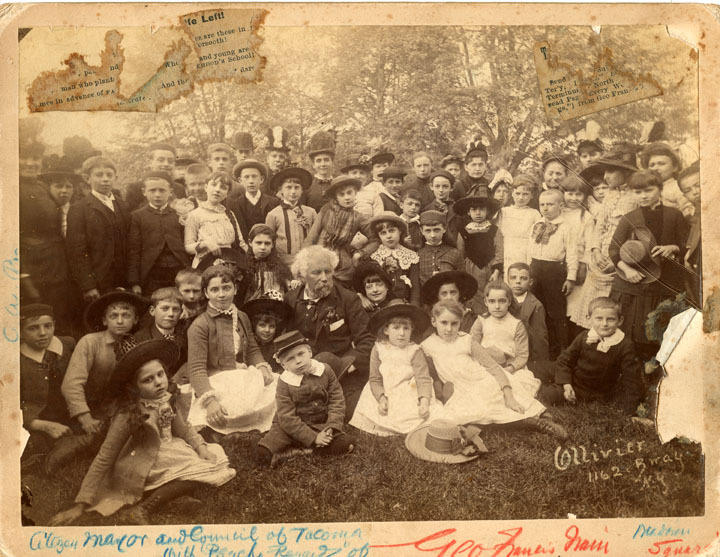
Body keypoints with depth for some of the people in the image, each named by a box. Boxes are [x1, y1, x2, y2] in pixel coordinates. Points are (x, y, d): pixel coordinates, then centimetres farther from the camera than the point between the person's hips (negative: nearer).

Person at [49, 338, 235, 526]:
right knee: (199, 470, -19)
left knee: (215, 455, 0)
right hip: (144, 468, -8)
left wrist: (201, 446, -9)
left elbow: (183, 429, 10)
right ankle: (141, 510, -16)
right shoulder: (127, 416, -24)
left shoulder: (167, 400, -5)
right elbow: (103, 460, -20)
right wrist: (81, 505, -20)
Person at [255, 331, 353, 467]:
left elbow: (337, 401, -4)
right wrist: (313, 438, -22)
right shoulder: (284, 383, -13)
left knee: (345, 444, -21)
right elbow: (288, 418, -15)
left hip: (323, 422, 2)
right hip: (294, 426, -2)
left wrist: (331, 427, -18)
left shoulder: (325, 370, -7)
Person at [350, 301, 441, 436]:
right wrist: (381, 398, -13)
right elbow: (375, 379, 3)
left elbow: (423, 379, -9)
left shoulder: (414, 351, -3)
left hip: (410, 398, -2)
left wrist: (424, 401, -25)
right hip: (386, 396, 2)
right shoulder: (378, 349, 2)